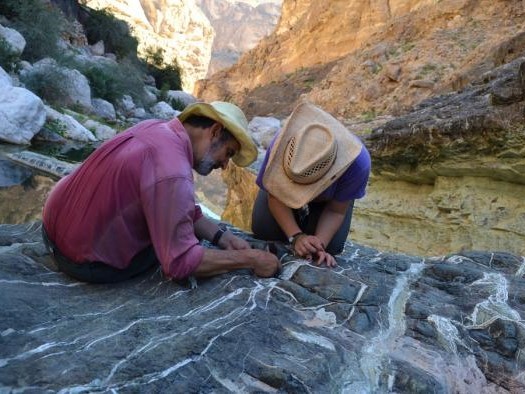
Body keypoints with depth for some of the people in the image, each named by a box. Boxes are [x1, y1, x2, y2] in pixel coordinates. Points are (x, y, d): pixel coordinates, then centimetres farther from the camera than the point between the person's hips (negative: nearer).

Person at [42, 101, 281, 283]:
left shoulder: (157, 128, -4)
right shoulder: (172, 173, -30)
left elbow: (181, 208, 6)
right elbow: (180, 262, -25)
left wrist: (222, 237, -2)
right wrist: (249, 260, -16)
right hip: (84, 262, -8)